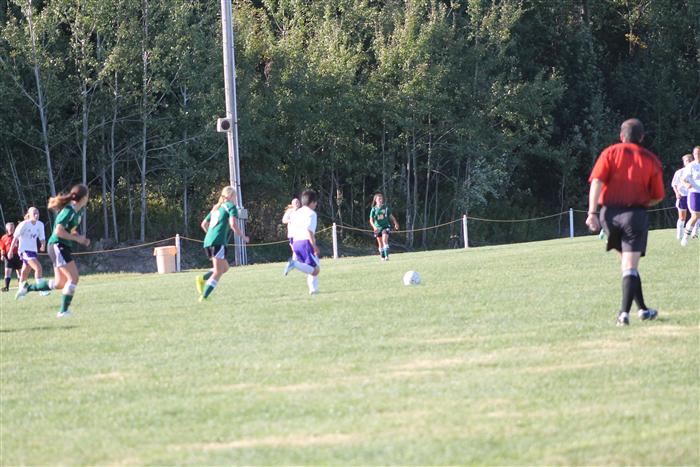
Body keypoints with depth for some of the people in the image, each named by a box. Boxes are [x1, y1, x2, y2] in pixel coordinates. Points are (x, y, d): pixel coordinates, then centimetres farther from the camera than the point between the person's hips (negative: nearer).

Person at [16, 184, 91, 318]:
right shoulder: (69, 211, -18)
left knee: (60, 284, 11)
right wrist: (77, 238, -18)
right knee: (74, 277, -13)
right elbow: (59, 231, -25)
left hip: (65, 248, 10)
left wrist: (81, 238, 6)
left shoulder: (80, 210, 11)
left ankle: (27, 288, 20)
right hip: (58, 245, -10)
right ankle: (64, 311, -11)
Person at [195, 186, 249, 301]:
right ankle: (204, 297, -21)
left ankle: (202, 279, 0)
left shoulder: (216, 208, 24)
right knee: (218, 272, -8)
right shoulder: (231, 206, 2)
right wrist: (243, 237, 1)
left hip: (208, 241, 8)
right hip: (219, 242, -8)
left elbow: (204, 224, 27)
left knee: (225, 267, 19)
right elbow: (233, 225, -11)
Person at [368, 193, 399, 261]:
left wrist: (395, 223, 5)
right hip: (377, 228, 1)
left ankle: (386, 256, -25)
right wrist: (374, 226, -22)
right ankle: (382, 257, 20)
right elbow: (371, 220, -6)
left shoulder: (386, 208, 1)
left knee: (385, 240, -20)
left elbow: (391, 216, 11)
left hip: (385, 227, -1)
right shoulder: (374, 209, -2)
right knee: (380, 243, 8)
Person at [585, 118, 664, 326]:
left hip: (610, 213, 2)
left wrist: (593, 212, -12)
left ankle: (642, 309, 24)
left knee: (627, 263, 17)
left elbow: (597, 181, -8)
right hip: (636, 214, -2)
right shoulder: (651, 160, 6)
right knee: (630, 267, -4)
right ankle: (624, 311, -19)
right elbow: (657, 197, 8)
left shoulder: (610, 152, 5)